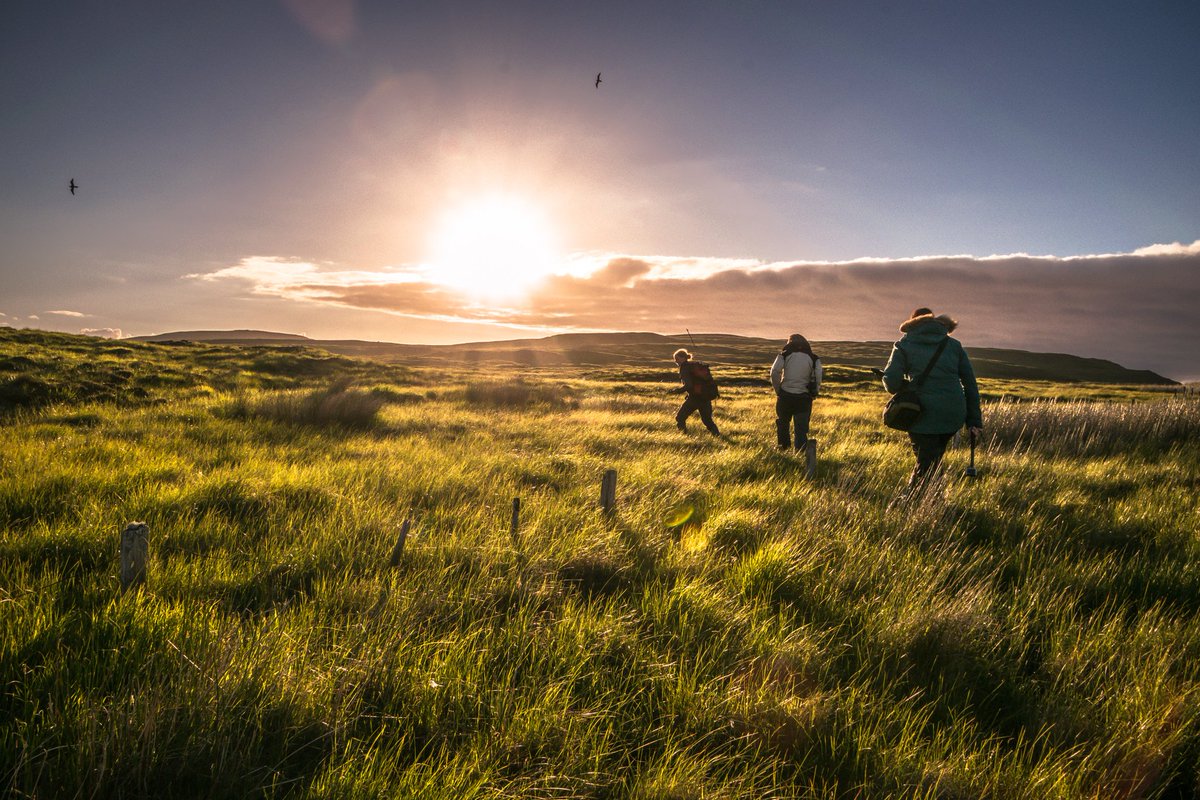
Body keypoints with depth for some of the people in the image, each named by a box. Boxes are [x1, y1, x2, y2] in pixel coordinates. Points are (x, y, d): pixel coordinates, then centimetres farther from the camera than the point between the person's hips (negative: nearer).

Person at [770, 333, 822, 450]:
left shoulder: (784, 355, 5)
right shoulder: (813, 358, 8)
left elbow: (774, 372, -9)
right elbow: (819, 376, -6)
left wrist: (778, 390, 1)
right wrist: (813, 392, 4)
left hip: (785, 395, 0)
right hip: (803, 397, 0)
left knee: (783, 422, 20)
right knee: (801, 426, 5)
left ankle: (784, 446, 27)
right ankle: (801, 450, -6)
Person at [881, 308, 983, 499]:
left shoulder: (904, 344, 8)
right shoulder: (953, 345, 18)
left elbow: (891, 380, -5)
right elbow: (970, 383, 15)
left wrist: (902, 392, 18)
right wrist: (974, 420, 16)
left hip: (924, 413, -3)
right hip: (954, 415, 3)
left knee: (925, 464, 3)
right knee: (933, 459, 18)